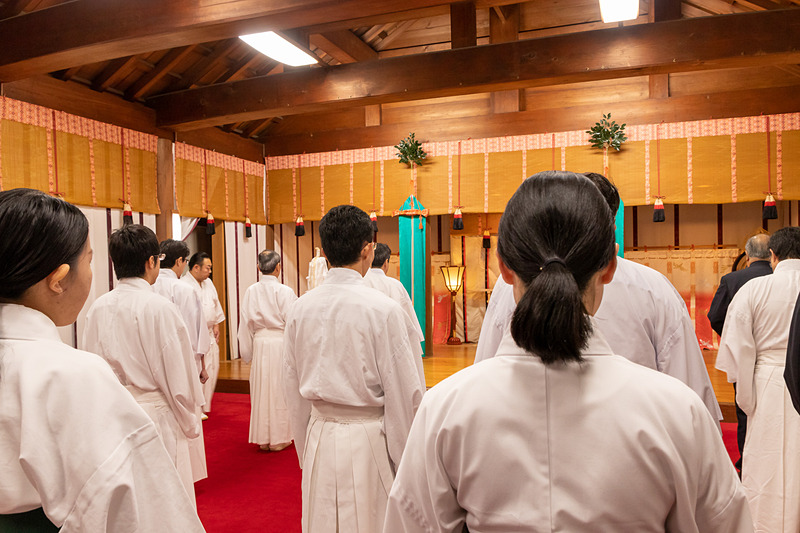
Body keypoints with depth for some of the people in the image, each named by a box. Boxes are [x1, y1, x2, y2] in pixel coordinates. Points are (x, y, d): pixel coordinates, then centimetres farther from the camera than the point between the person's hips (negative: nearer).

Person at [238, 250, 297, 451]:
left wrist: (247, 350, 15)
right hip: (280, 343, -3)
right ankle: (278, 438, 17)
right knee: (279, 389, 7)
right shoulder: (285, 292, -13)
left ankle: (263, 438, 23)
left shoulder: (251, 291, -2)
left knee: (261, 389, 13)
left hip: (260, 343, 4)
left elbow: (246, 323, 5)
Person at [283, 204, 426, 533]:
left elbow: (293, 390, 6)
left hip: (319, 440, 5)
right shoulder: (383, 309, -16)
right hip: (368, 442, -5)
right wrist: (406, 464, -1)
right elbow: (404, 393, -13)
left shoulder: (300, 309, -2)